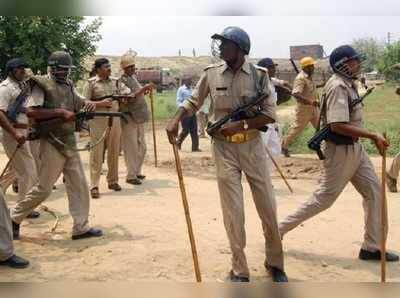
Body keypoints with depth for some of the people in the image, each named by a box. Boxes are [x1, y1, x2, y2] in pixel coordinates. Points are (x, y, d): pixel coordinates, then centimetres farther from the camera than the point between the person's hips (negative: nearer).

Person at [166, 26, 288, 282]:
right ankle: (240, 271, 15)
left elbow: (270, 115, -7)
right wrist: (176, 120, -7)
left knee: (268, 208, 7)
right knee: (233, 212, 2)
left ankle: (275, 264, 27)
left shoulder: (258, 74, -5)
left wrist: (240, 125, -17)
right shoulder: (211, 74, -1)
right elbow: (193, 102, 10)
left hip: (252, 146, 0)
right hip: (224, 148, 0)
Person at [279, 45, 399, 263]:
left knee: (374, 191, 8)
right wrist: (373, 135, -27)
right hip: (340, 151, -9)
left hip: (354, 148, 9)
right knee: (324, 198, 0)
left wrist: (373, 137, 8)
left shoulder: (348, 84, 10)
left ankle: (372, 247, 15)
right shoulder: (338, 87, -20)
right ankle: (280, 229, 14)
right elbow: (338, 125, -30)